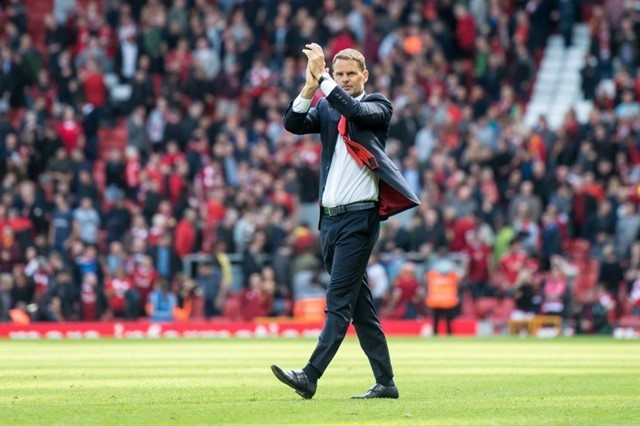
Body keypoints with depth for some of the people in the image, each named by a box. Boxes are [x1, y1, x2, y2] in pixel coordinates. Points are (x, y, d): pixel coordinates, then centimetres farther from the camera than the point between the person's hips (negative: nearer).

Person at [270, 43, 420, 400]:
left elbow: (355, 110, -18)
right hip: (330, 219, 7)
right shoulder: (326, 109, 16)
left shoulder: (378, 106, 3)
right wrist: (310, 87, -15)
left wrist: (322, 78, -19)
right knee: (359, 304, 9)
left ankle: (310, 377, -22)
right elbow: (293, 124, -1)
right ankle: (385, 382, 14)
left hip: (359, 217, -6)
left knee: (339, 300, -13)